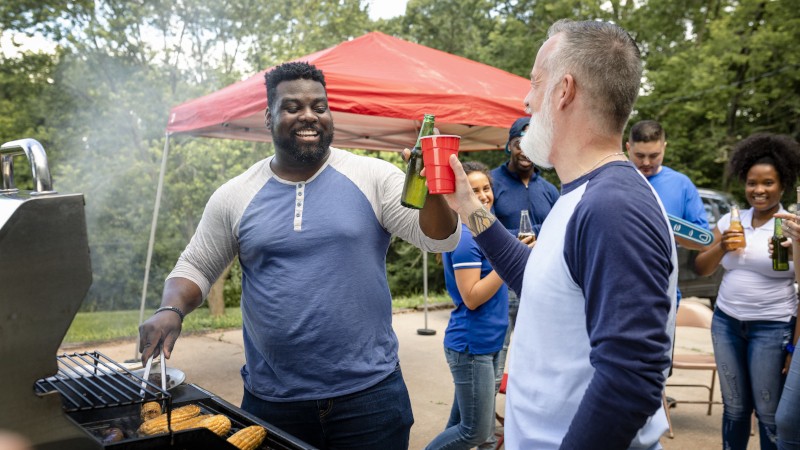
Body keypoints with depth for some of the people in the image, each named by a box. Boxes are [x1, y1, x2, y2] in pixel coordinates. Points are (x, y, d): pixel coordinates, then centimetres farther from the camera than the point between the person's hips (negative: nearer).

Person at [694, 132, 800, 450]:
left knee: (769, 413, 1)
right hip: (726, 321, 4)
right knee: (734, 407, 11)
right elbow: (701, 270, 7)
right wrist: (722, 247, -9)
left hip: (772, 327, -3)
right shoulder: (730, 222, 7)